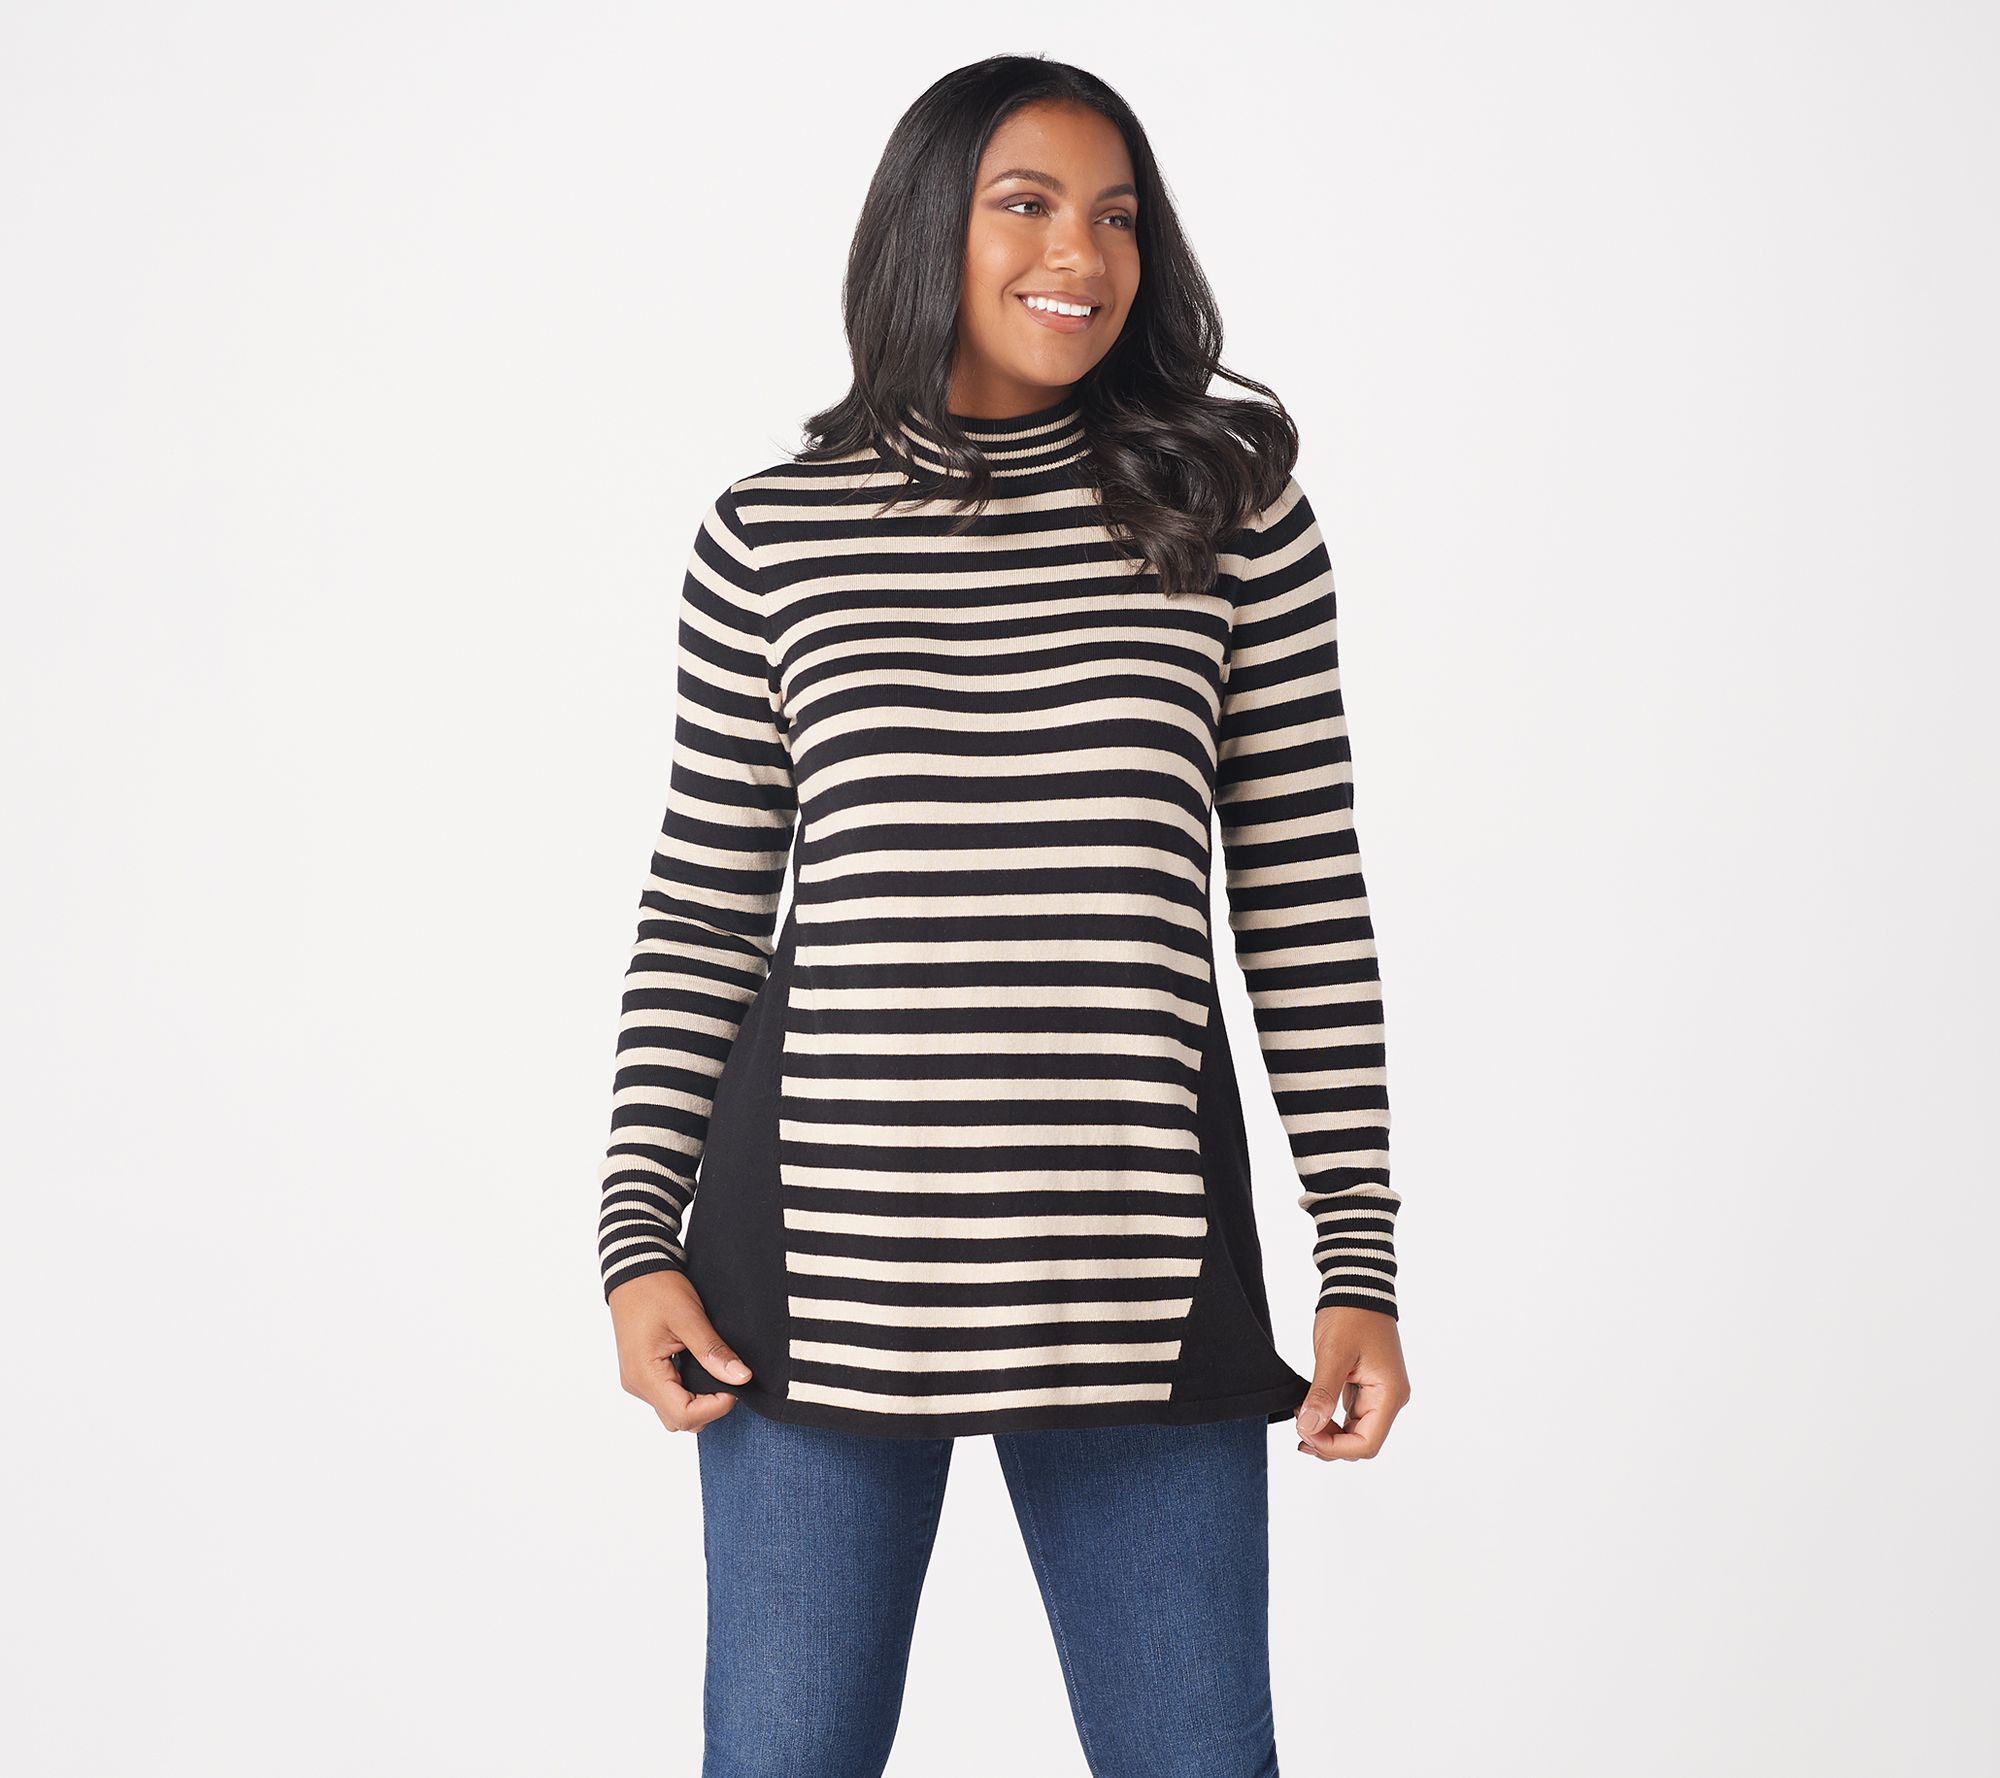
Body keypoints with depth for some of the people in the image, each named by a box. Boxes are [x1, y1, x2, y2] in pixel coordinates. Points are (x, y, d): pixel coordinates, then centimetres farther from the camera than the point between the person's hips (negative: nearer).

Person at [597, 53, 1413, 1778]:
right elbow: (700, 917, 9)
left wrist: (1362, 1265, 1)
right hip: (821, 1245, 0)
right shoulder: (771, 537, 5)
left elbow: (1307, 900, 5)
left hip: (1133, 1248, 0)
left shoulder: (1231, 509, 5)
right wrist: (640, 1239, 1)